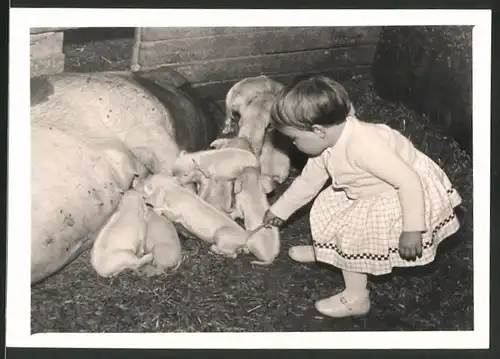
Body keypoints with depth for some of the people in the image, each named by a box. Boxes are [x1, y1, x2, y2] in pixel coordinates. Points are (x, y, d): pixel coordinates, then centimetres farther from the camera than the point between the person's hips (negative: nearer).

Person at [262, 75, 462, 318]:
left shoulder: (362, 145, -38)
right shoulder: (326, 146, -7)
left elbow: (408, 181, -35)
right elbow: (307, 182, 10)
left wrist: (411, 229, -30)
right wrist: (279, 210, 18)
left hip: (410, 196, -9)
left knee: (350, 234, -7)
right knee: (329, 206, 14)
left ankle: (356, 299, 11)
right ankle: (323, 252, 43)